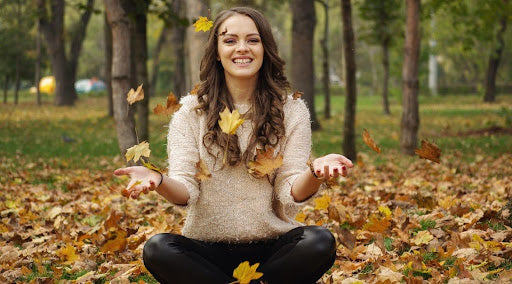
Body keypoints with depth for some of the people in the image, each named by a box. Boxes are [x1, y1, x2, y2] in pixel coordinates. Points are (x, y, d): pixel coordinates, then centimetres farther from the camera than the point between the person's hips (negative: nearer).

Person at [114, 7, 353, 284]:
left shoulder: (292, 111, 3)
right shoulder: (191, 112, 3)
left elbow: (290, 195, -6)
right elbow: (186, 192, -7)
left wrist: (315, 173, -30)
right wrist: (159, 182, -31)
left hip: (272, 247, 0)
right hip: (207, 248, 0)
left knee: (320, 242, -30)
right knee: (157, 249, -30)